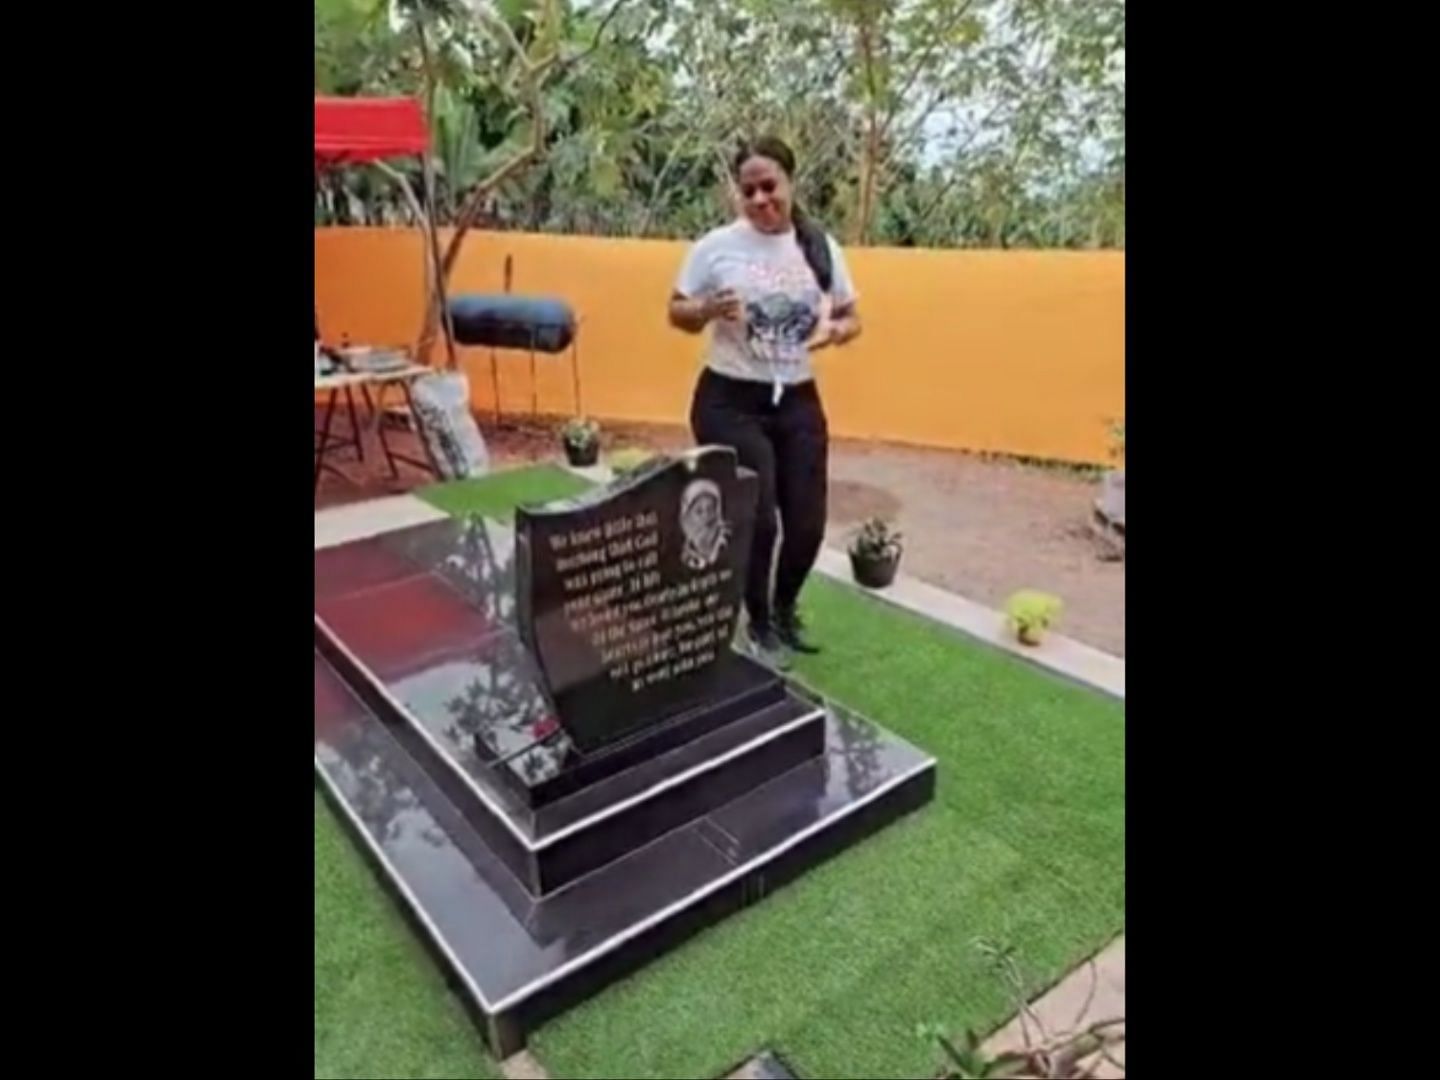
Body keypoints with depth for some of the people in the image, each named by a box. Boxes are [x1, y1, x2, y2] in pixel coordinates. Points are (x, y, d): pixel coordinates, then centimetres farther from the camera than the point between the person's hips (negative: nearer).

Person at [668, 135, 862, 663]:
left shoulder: (821, 247, 3)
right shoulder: (716, 247, -6)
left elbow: (851, 316, 11)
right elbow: (677, 313, 1)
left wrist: (836, 330, -12)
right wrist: (711, 309, -20)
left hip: (798, 402, 4)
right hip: (730, 403, -3)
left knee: (807, 522, 5)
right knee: (757, 519, -5)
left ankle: (785, 610, 35)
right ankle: (759, 623, 22)